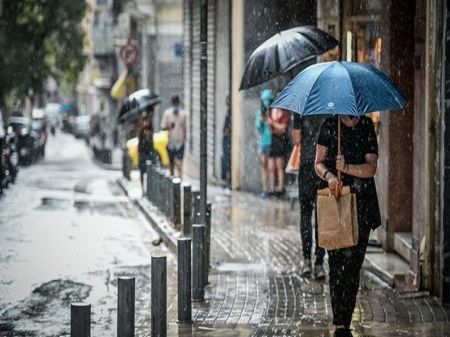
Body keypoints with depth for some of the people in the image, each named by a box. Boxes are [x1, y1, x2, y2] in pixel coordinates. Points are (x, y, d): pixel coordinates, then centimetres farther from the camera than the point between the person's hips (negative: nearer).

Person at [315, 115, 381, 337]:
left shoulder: (367, 127, 5)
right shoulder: (330, 126, 4)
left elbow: (371, 168, -3)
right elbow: (318, 164, 2)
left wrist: (348, 168, -21)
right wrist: (328, 175, -20)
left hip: (361, 204, 2)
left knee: (354, 263, 3)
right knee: (337, 262, -8)